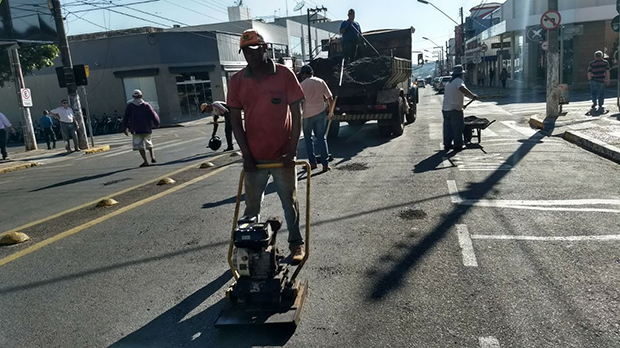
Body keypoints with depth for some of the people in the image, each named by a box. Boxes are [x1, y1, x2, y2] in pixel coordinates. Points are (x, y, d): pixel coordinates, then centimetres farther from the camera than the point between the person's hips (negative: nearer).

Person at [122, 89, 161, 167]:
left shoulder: (129, 106, 2)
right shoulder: (146, 105, 0)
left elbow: (125, 118, 4)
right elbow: (153, 115, 0)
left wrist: (124, 128, 12)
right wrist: (157, 123, 16)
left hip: (136, 130, -2)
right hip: (147, 129, 2)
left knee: (140, 145, 0)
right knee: (149, 143, 21)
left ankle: (145, 161, -7)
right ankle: (152, 157, 11)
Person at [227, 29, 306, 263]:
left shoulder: (285, 75, -5)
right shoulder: (237, 81, 0)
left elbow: (296, 114, -5)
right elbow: (235, 120, 1)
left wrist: (292, 150, -10)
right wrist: (246, 155, -5)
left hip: (282, 154, -1)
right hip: (254, 157, 2)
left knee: (289, 201, 12)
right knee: (252, 205, 12)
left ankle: (296, 243, 28)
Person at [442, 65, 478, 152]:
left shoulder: (449, 83, 19)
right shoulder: (458, 81, -8)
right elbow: (462, 88, -31)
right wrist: (472, 96, -35)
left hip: (446, 108, 8)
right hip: (455, 109, -8)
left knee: (447, 128, 12)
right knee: (458, 128, 0)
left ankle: (447, 144, 15)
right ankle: (457, 145, 2)